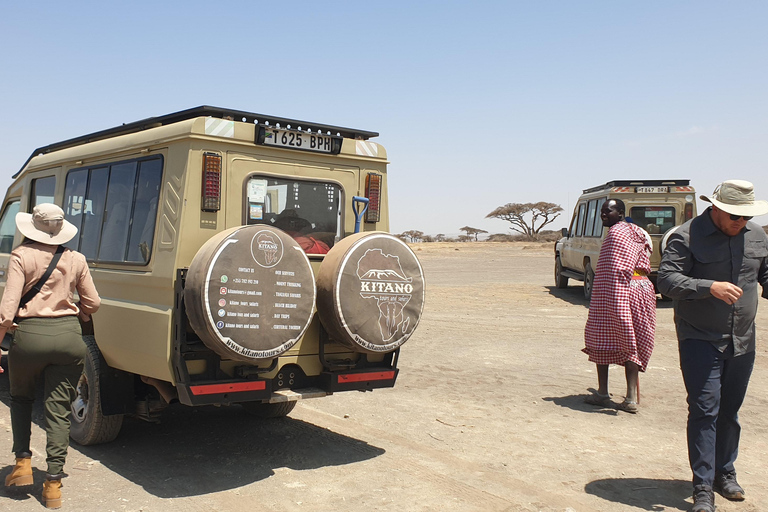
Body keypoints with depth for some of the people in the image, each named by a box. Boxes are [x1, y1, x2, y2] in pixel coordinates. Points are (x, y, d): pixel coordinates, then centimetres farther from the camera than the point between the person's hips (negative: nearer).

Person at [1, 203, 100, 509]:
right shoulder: (76, 260, 4)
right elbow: (92, 303, 10)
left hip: (30, 335, -2)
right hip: (69, 337, 2)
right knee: (59, 409, 7)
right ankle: (53, 483, 8)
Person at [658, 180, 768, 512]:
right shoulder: (687, 237, -12)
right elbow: (667, 280, -19)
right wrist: (710, 287, -32)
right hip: (699, 339, -5)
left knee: (729, 410, 15)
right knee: (704, 411, -6)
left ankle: (724, 473, 32)